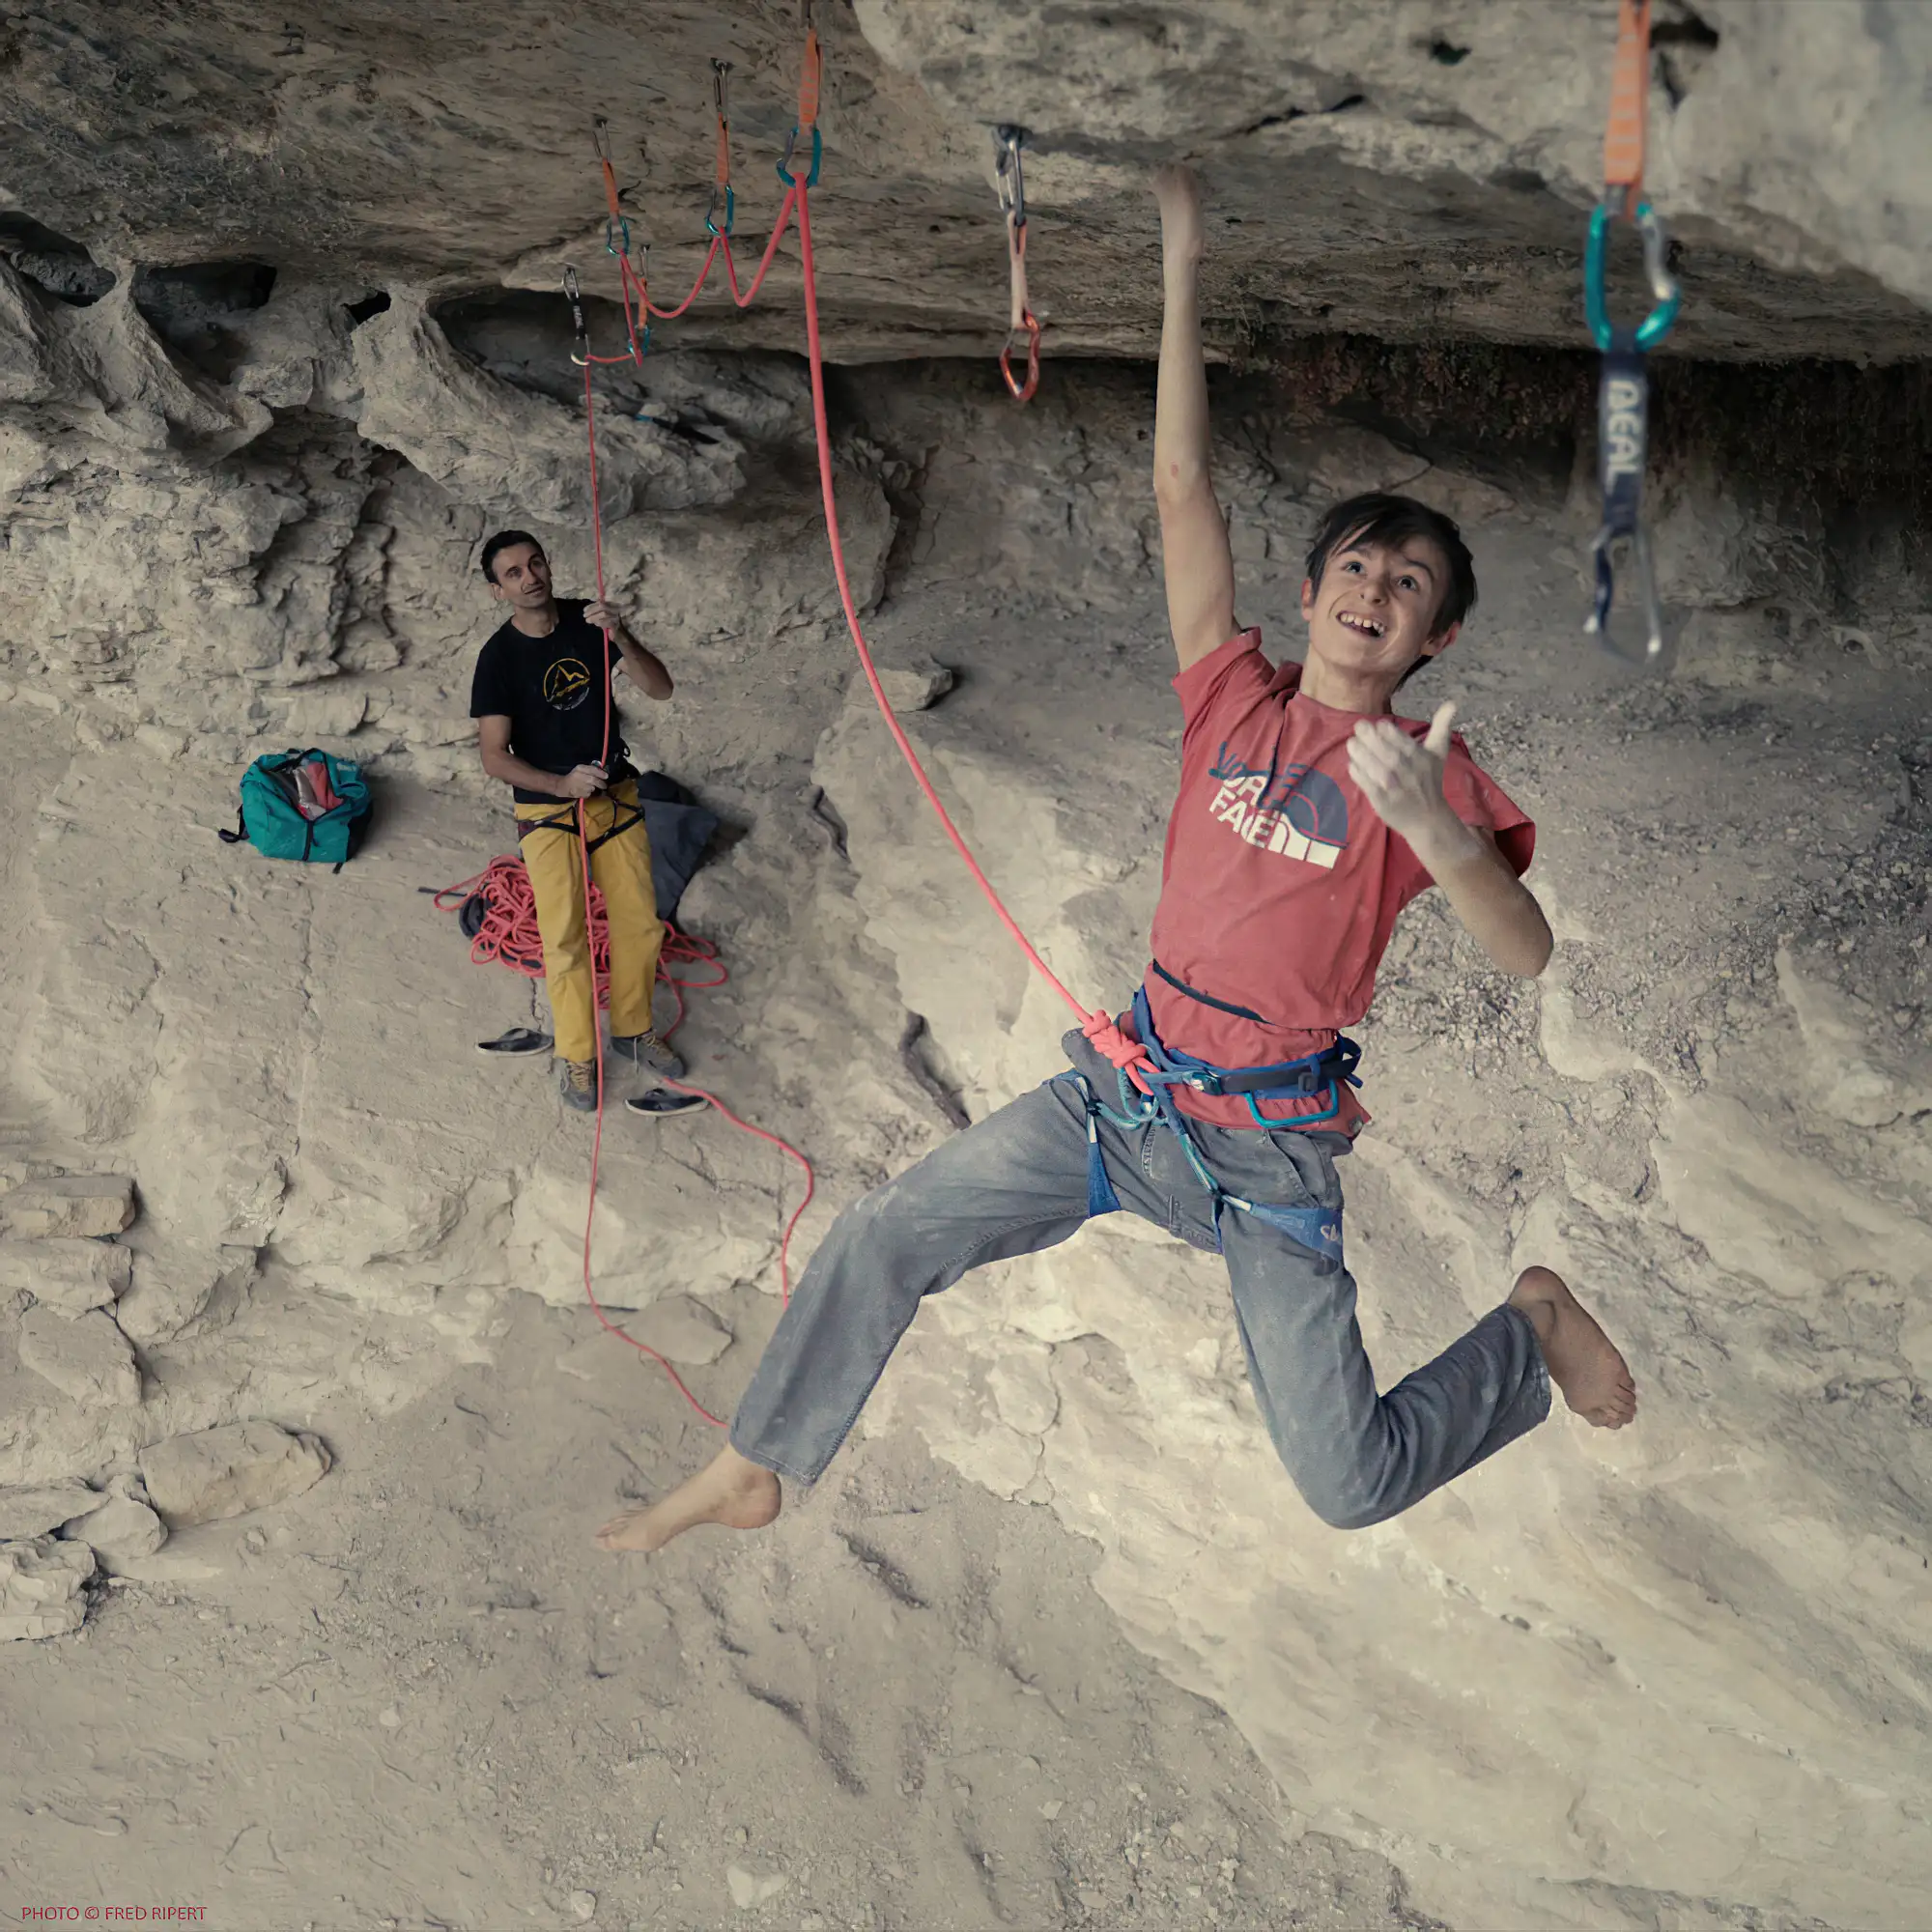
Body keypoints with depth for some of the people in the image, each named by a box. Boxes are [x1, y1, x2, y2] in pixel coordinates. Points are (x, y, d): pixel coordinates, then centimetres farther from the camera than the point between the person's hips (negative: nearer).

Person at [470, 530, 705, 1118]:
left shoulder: (588, 621, -2)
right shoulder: (499, 657, -11)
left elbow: (660, 688, -7)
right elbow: (494, 756, -12)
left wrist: (620, 640, -25)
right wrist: (562, 784, -27)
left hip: (616, 797, 4)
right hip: (547, 810, -4)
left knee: (640, 925, 6)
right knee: (564, 936, -12)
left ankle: (632, 1030, 27)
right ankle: (576, 1056, 3)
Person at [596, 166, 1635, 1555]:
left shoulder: (1432, 773, -7)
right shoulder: (1238, 697, -1)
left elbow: (1531, 961, -16)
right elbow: (1182, 486, -6)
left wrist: (1435, 831, -33)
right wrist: (1185, 263, -11)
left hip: (1271, 1153, -3)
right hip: (1126, 1088, 3)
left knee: (1352, 1488, 0)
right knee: (883, 1237, -2)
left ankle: (1532, 1323, 28)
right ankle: (754, 1474, 19)